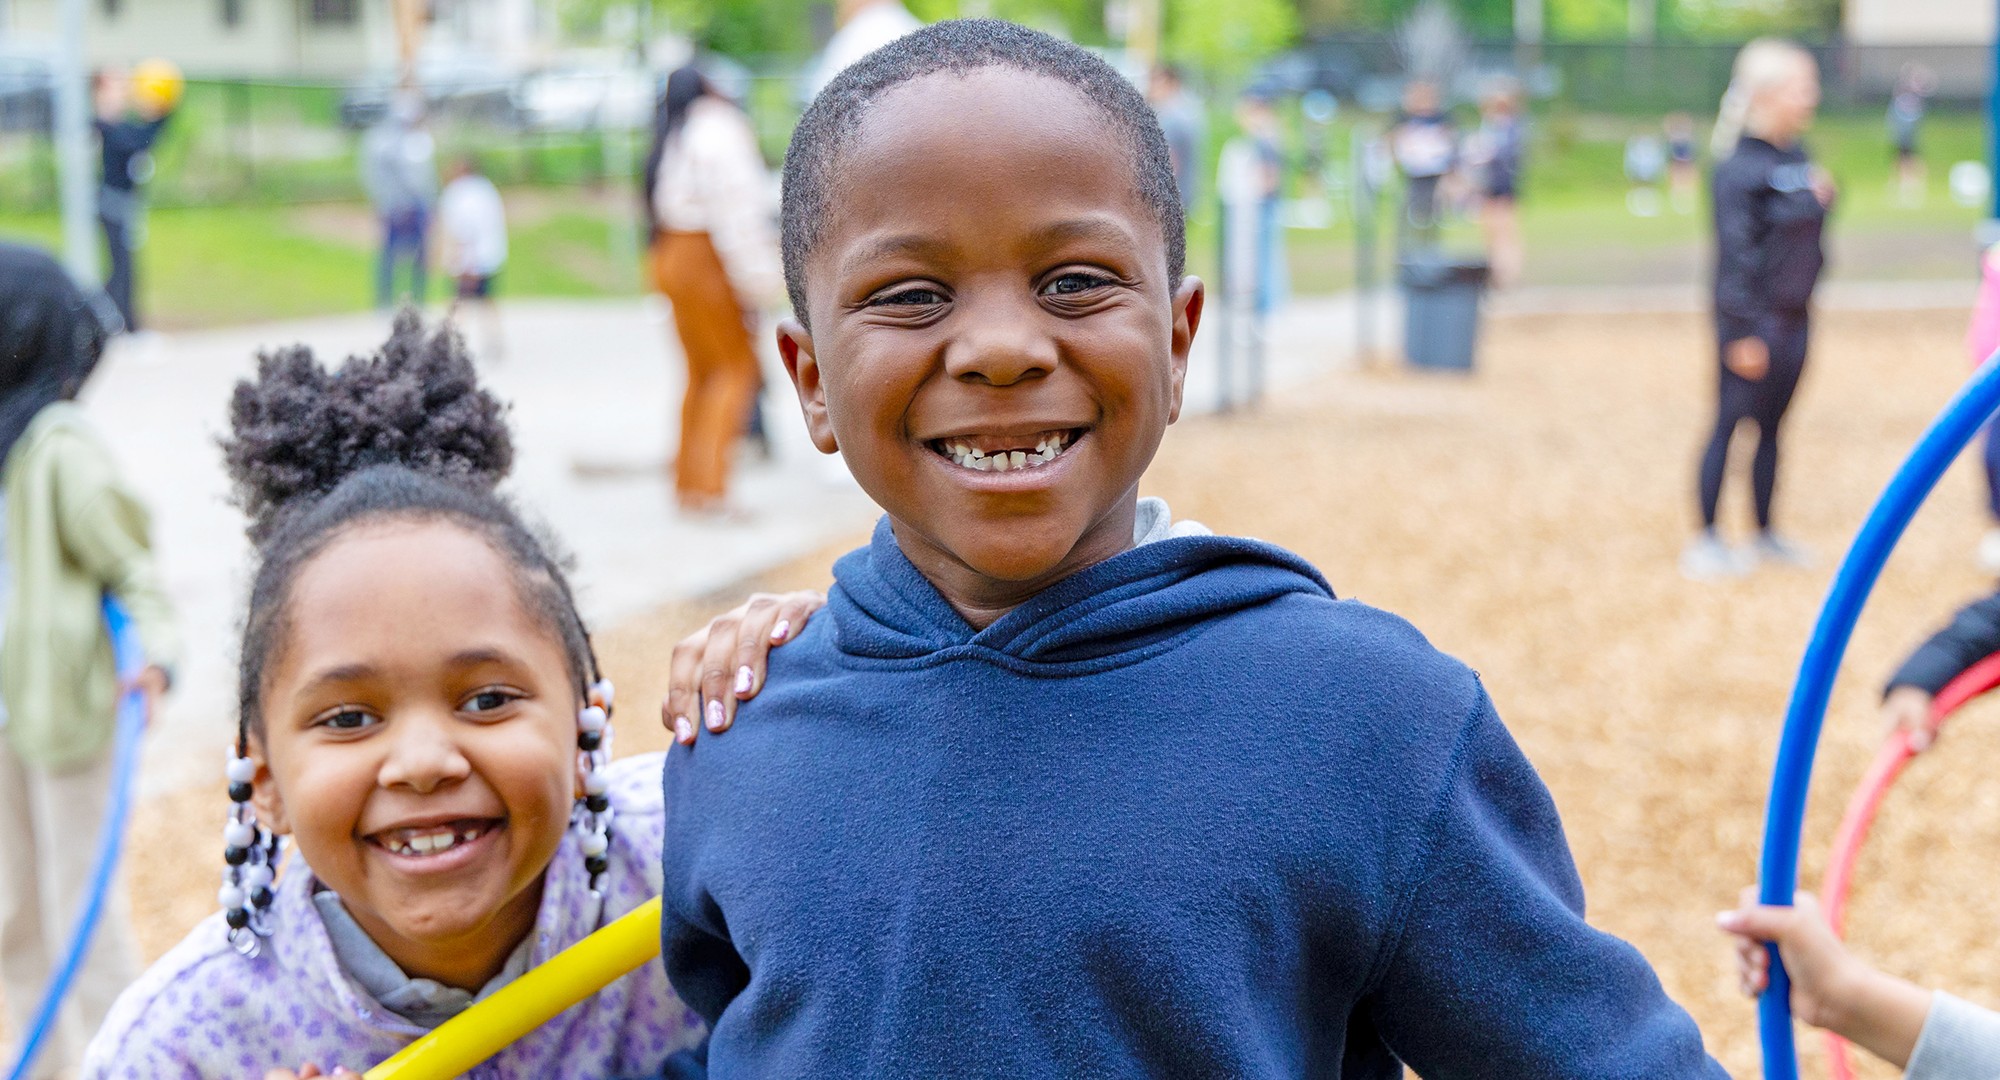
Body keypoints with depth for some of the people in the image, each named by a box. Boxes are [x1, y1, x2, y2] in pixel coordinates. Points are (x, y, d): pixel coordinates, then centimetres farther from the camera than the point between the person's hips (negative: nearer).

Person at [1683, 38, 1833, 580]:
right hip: (1753, 322, -8)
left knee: (1771, 426, 15)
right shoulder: (1740, 165, -16)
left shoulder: (1799, 157, 9)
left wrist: (1823, 198, 3)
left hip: (1793, 318, 8)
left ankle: (1766, 534, 25)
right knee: (1730, 423, -1)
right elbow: (1736, 251, -18)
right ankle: (1705, 541, 6)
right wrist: (1743, 332, -19)